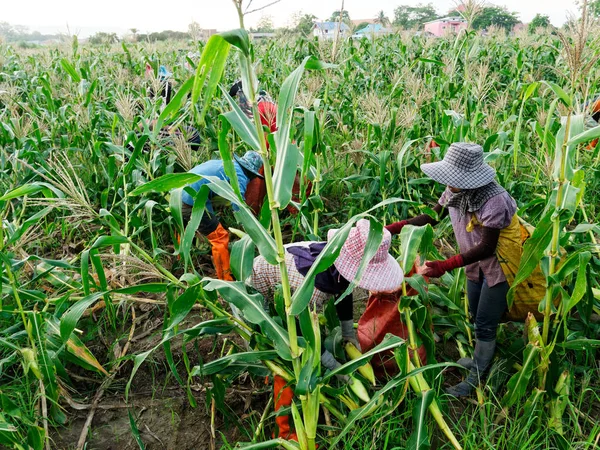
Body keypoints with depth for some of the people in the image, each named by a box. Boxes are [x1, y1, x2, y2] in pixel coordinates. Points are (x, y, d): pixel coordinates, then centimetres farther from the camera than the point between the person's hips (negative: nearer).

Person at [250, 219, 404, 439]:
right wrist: (333, 366, -17)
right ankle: (286, 430, 11)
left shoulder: (339, 255, -21)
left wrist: (349, 334, 10)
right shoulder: (312, 287, -45)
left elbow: (343, 292, 1)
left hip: (282, 293, 7)